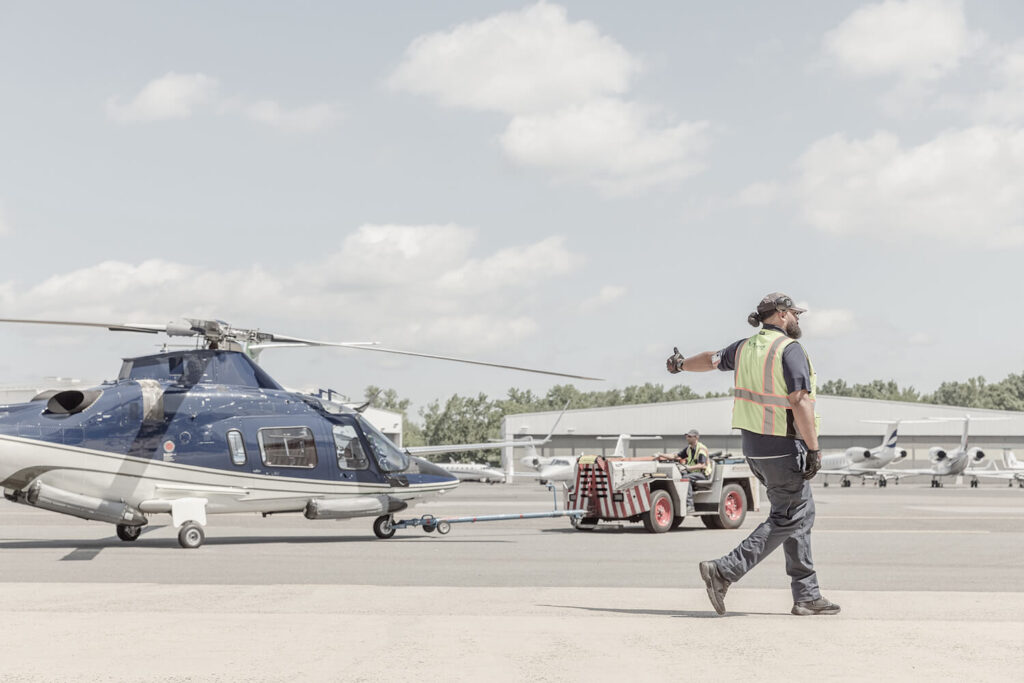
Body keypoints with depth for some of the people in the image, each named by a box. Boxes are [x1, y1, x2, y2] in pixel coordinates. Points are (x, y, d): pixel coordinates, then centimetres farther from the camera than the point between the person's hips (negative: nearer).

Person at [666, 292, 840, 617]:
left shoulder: (745, 347, 9)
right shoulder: (790, 350, -14)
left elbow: (711, 359, 25)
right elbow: (800, 401, -22)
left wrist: (681, 364, 44)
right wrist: (814, 449, -21)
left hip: (754, 445, 9)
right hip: (784, 447, -9)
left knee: (802, 514, 14)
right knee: (786, 519, -2)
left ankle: (807, 595, 14)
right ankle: (725, 571, -8)